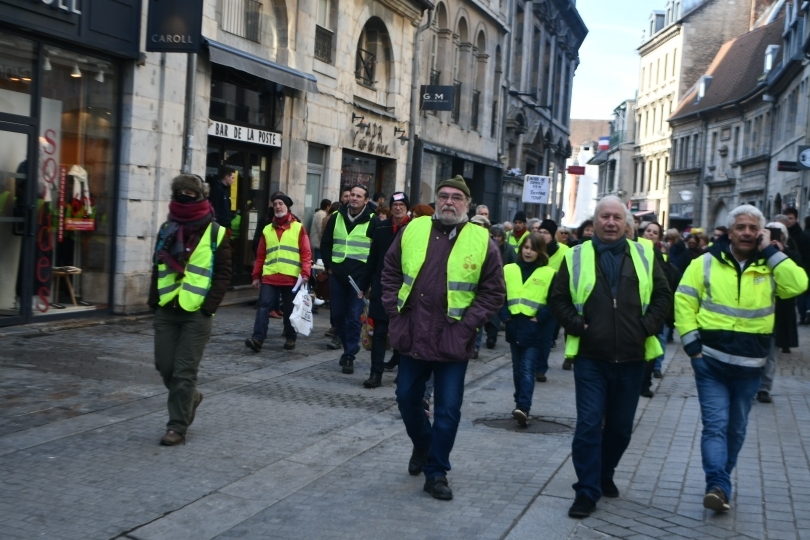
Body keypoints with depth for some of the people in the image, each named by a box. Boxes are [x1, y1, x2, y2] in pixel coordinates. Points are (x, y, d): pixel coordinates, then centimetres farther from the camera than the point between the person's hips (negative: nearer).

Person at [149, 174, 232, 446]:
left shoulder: (215, 232, -4)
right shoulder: (167, 229, 11)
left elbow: (223, 274, -6)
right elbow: (157, 267, 17)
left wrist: (208, 307, -13)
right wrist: (154, 300, 7)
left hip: (196, 313, -5)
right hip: (166, 311, 5)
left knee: (184, 372, -3)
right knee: (164, 365, 8)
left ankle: (177, 426, 6)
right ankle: (190, 397, 35)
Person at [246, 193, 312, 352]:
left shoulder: (298, 228, 4)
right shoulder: (267, 229, 13)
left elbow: (306, 253, -2)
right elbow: (260, 255, 15)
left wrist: (305, 273, -13)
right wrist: (256, 276, 11)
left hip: (291, 278, -2)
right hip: (269, 277, 2)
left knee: (290, 310, 7)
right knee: (263, 306, -8)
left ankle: (290, 338, 21)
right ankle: (257, 338, -12)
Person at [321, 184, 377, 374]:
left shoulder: (372, 222, -3)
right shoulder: (336, 217, 8)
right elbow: (325, 244, 16)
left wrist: (367, 274, -7)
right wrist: (329, 265, 7)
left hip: (359, 276, -4)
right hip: (337, 274, 4)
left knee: (354, 317, -5)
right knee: (337, 315, 9)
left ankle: (349, 355, 1)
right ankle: (349, 347, 27)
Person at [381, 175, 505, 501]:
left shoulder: (481, 242, -3)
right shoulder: (413, 231, 5)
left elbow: (493, 293, -1)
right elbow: (390, 273, 13)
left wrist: (467, 325, -9)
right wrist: (395, 311, 3)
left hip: (453, 341, -3)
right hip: (412, 336, 3)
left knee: (448, 409, 2)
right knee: (407, 398, 15)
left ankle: (436, 472, 18)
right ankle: (422, 446, 43)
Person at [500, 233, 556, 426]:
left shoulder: (549, 274, -4)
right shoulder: (508, 270, 7)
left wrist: (539, 318, -12)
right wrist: (505, 315, -2)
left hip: (535, 330, -4)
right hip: (514, 327, 4)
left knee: (527, 370, -11)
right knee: (517, 369, 13)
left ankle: (523, 408, -18)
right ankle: (521, 405, 24)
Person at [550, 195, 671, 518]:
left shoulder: (644, 256, 6)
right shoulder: (576, 257, 2)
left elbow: (663, 296, 7)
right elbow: (558, 299, 3)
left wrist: (647, 326, -6)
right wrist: (576, 325, -11)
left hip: (631, 358, 2)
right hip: (590, 357, -2)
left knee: (621, 426, 14)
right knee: (589, 424, -4)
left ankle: (605, 475, 36)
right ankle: (587, 491, 5)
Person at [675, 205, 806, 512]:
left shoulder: (770, 265, 4)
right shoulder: (707, 262, -1)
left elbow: (798, 285, -15)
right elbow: (683, 299, -1)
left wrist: (770, 251, -13)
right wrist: (691, 340, -8)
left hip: (749, 365, 3)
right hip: (710, 360, -2)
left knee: (736, 427, 14)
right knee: (715, 424, -9)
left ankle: (719, 481, 29)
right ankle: (719, 485, -11)